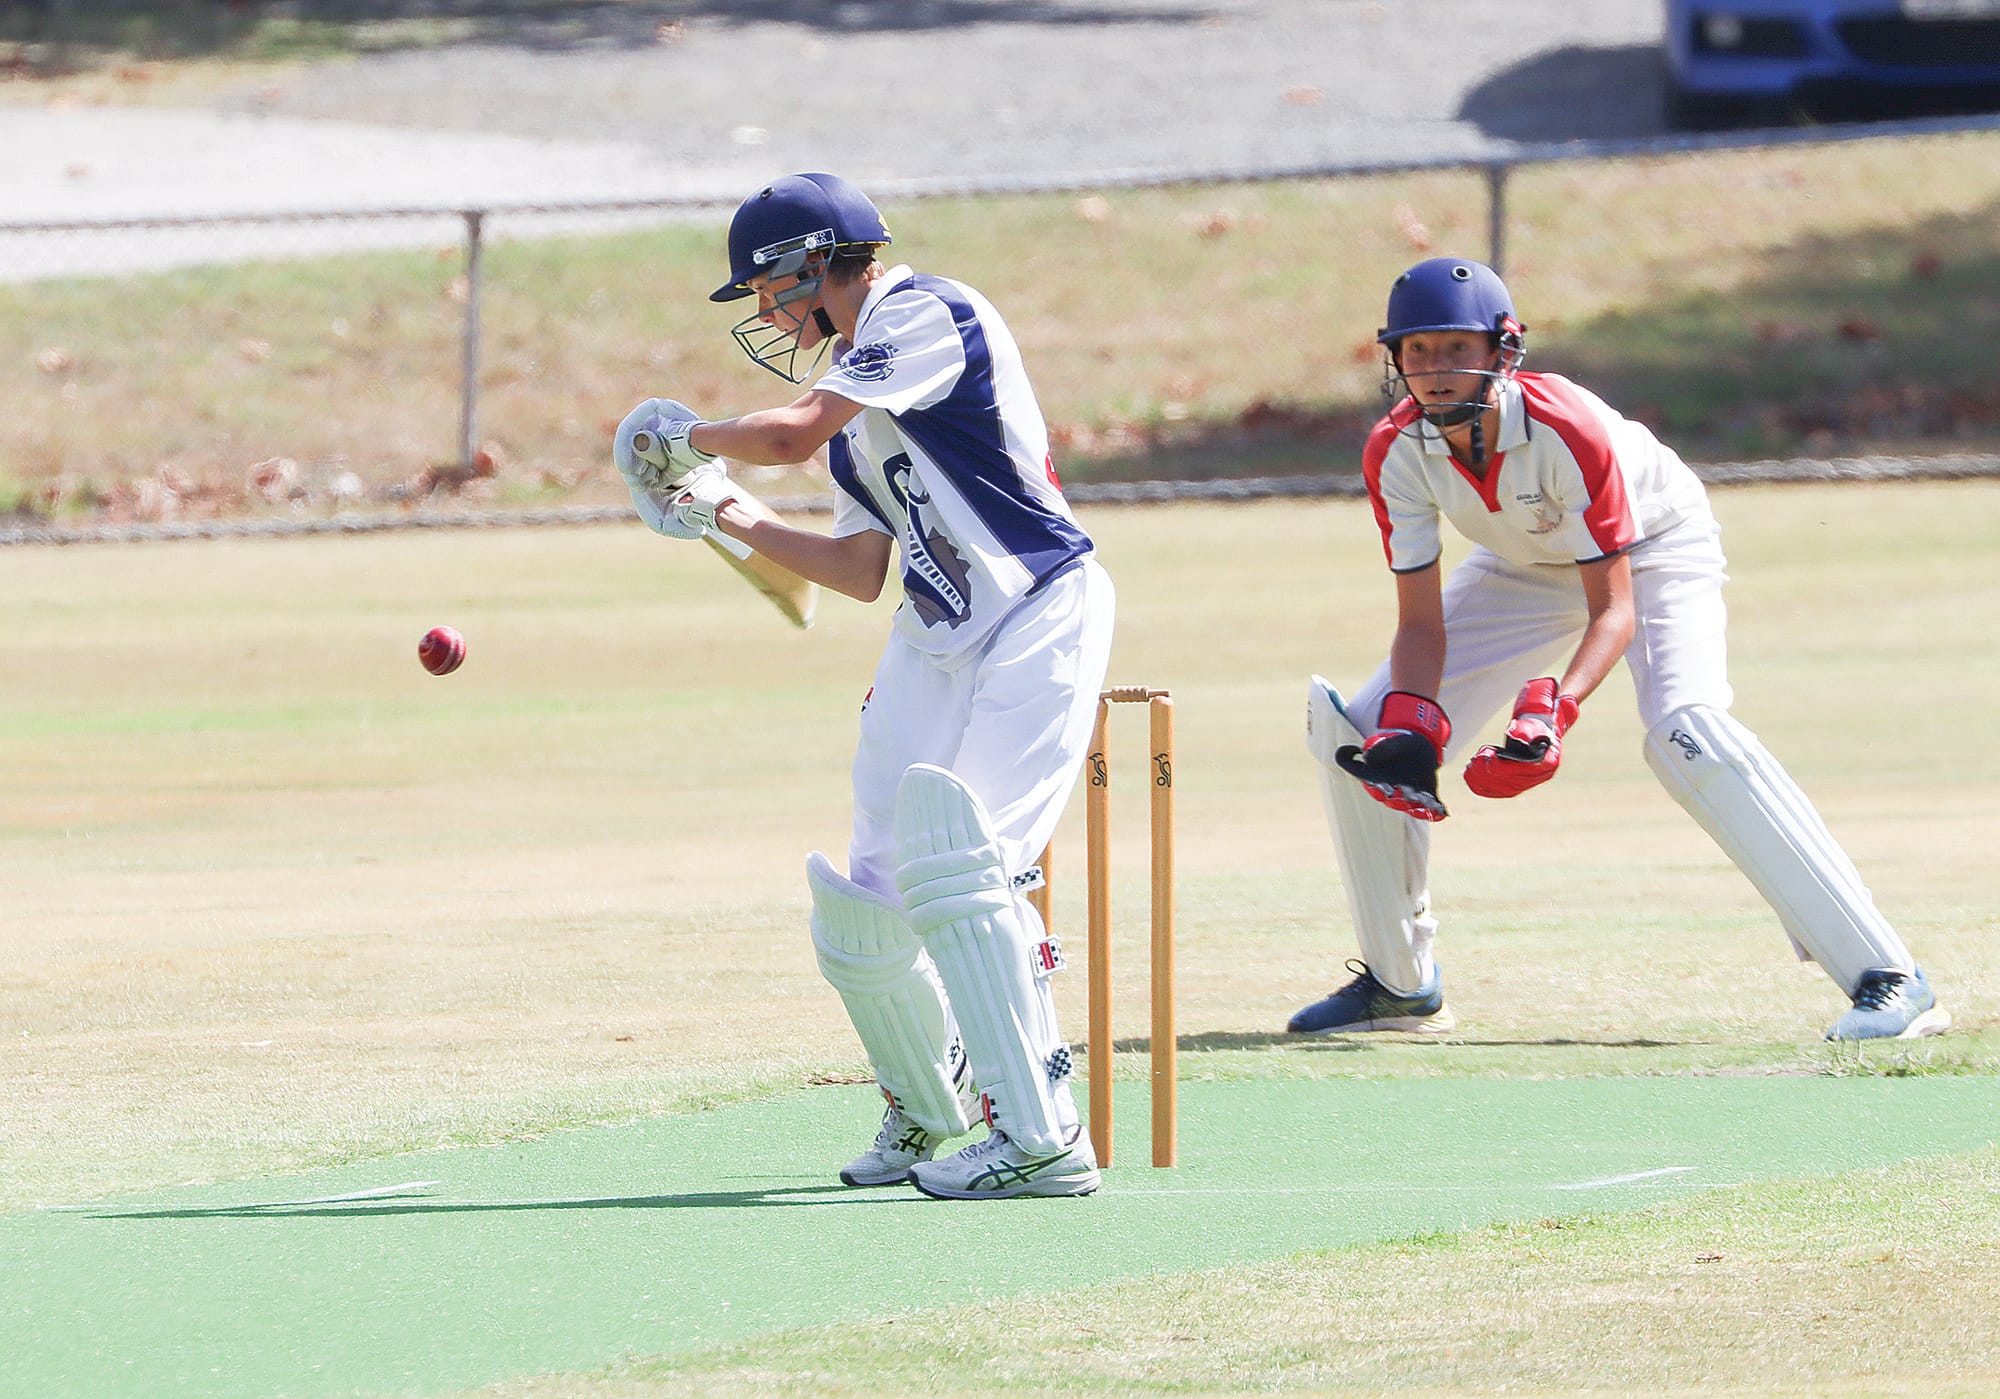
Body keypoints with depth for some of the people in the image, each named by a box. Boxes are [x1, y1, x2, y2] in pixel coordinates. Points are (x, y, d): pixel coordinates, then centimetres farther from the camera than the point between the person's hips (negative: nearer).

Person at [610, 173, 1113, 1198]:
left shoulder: (922, 312, -10)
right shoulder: (852, 383, 18)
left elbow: (792, 435, -20)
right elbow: (861, 570, 20)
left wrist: (689, 439, -1)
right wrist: (727, 517, 21)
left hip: (1040, 618, -9)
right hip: (936, 645, 9)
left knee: (948, 855, -23)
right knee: (863, 912, 4)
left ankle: (1040, 1136, -24)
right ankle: (926, 1113, 29)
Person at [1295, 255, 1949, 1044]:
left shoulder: (1569, 431, -36)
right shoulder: (1397, 453, -22)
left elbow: (1615, 609, -34)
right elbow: (1421, 622, -17)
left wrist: (1554, 709, -51)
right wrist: (1409, 722, -36)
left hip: (1654, 549, -6)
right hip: (1525, 569, 6)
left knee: (1686, 731, -33)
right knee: (1355, 731, -5)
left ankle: (1887, 979, -37)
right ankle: (1400, 984, 15)